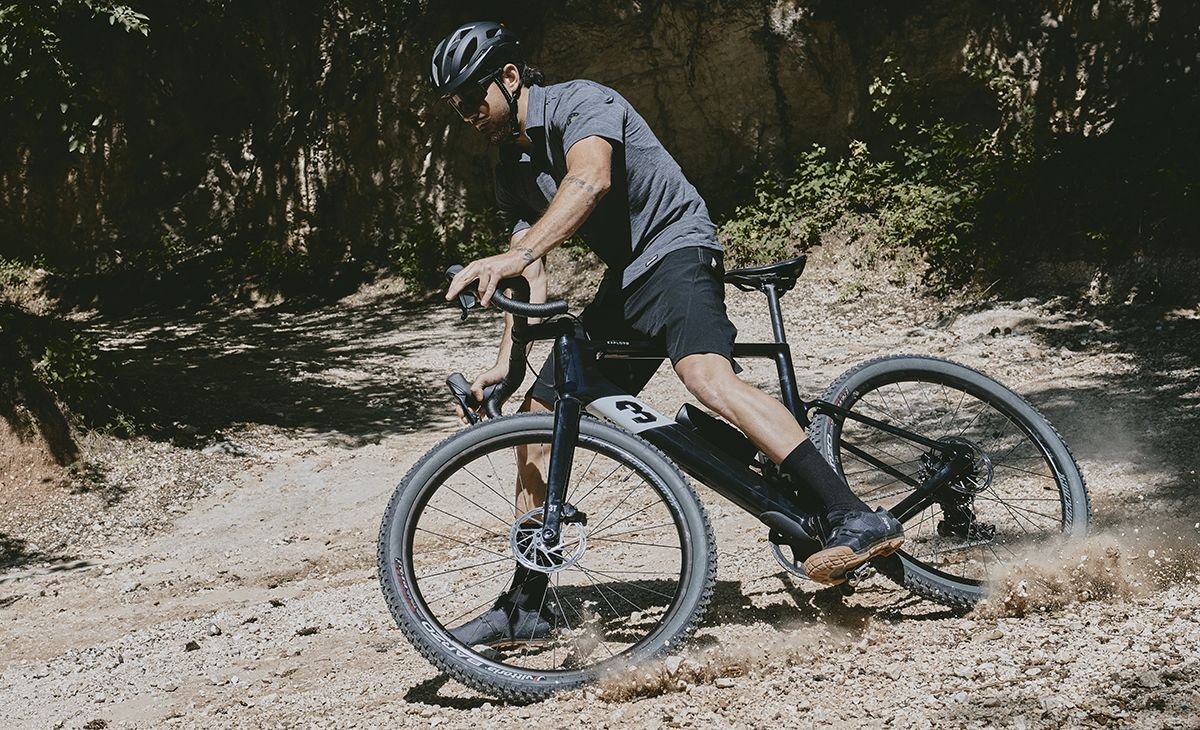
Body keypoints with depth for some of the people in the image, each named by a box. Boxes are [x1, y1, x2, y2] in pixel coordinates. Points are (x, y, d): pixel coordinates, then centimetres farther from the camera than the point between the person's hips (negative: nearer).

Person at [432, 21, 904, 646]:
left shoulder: (580, 102, -12)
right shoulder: (512, 172, 13)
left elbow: (591, 180, -32)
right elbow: (533, 281, 12)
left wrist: (518, 256, -46)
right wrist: (506, 361, -2)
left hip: (674, 249, -9)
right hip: (622, 287, 9)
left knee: (707, 374, -36)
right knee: (538, 418, 4)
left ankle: (858, 520, -44)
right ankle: (523, 607, 12)